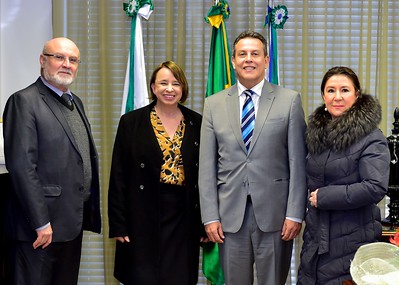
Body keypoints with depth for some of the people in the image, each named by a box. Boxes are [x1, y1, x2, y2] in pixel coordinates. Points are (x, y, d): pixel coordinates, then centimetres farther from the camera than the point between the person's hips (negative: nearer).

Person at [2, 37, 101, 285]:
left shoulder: (75, 102, 15)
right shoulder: (24, 102, -11)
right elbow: (22, 166, -18)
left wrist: (89, 211, 13)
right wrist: (41, 223, -20)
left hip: (74, 221, 8)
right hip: (41, 226, -8)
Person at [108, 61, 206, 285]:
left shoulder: (197, 123, 5)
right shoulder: (131, 122, 1)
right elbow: (118, 177, 0)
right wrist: (118, 224, -5)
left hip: (184, 217, 2)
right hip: (143, 216, -1)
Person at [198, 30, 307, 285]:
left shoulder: (289, 100, 2)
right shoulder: (214, 104, 7)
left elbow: (297, 161, -1)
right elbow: (207, 166, 5)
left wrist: (295, 214, -6)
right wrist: (210, 216, -1)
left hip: (274, 213, -1)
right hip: (230, 215, 2)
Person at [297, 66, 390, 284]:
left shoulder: (370, 138, -12)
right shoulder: (317, 131, 8)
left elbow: (375, 188, -23)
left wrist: (323, 196, -18)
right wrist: (312, 197, 4)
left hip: (352, 238, -6)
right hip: (316, 233, 6)